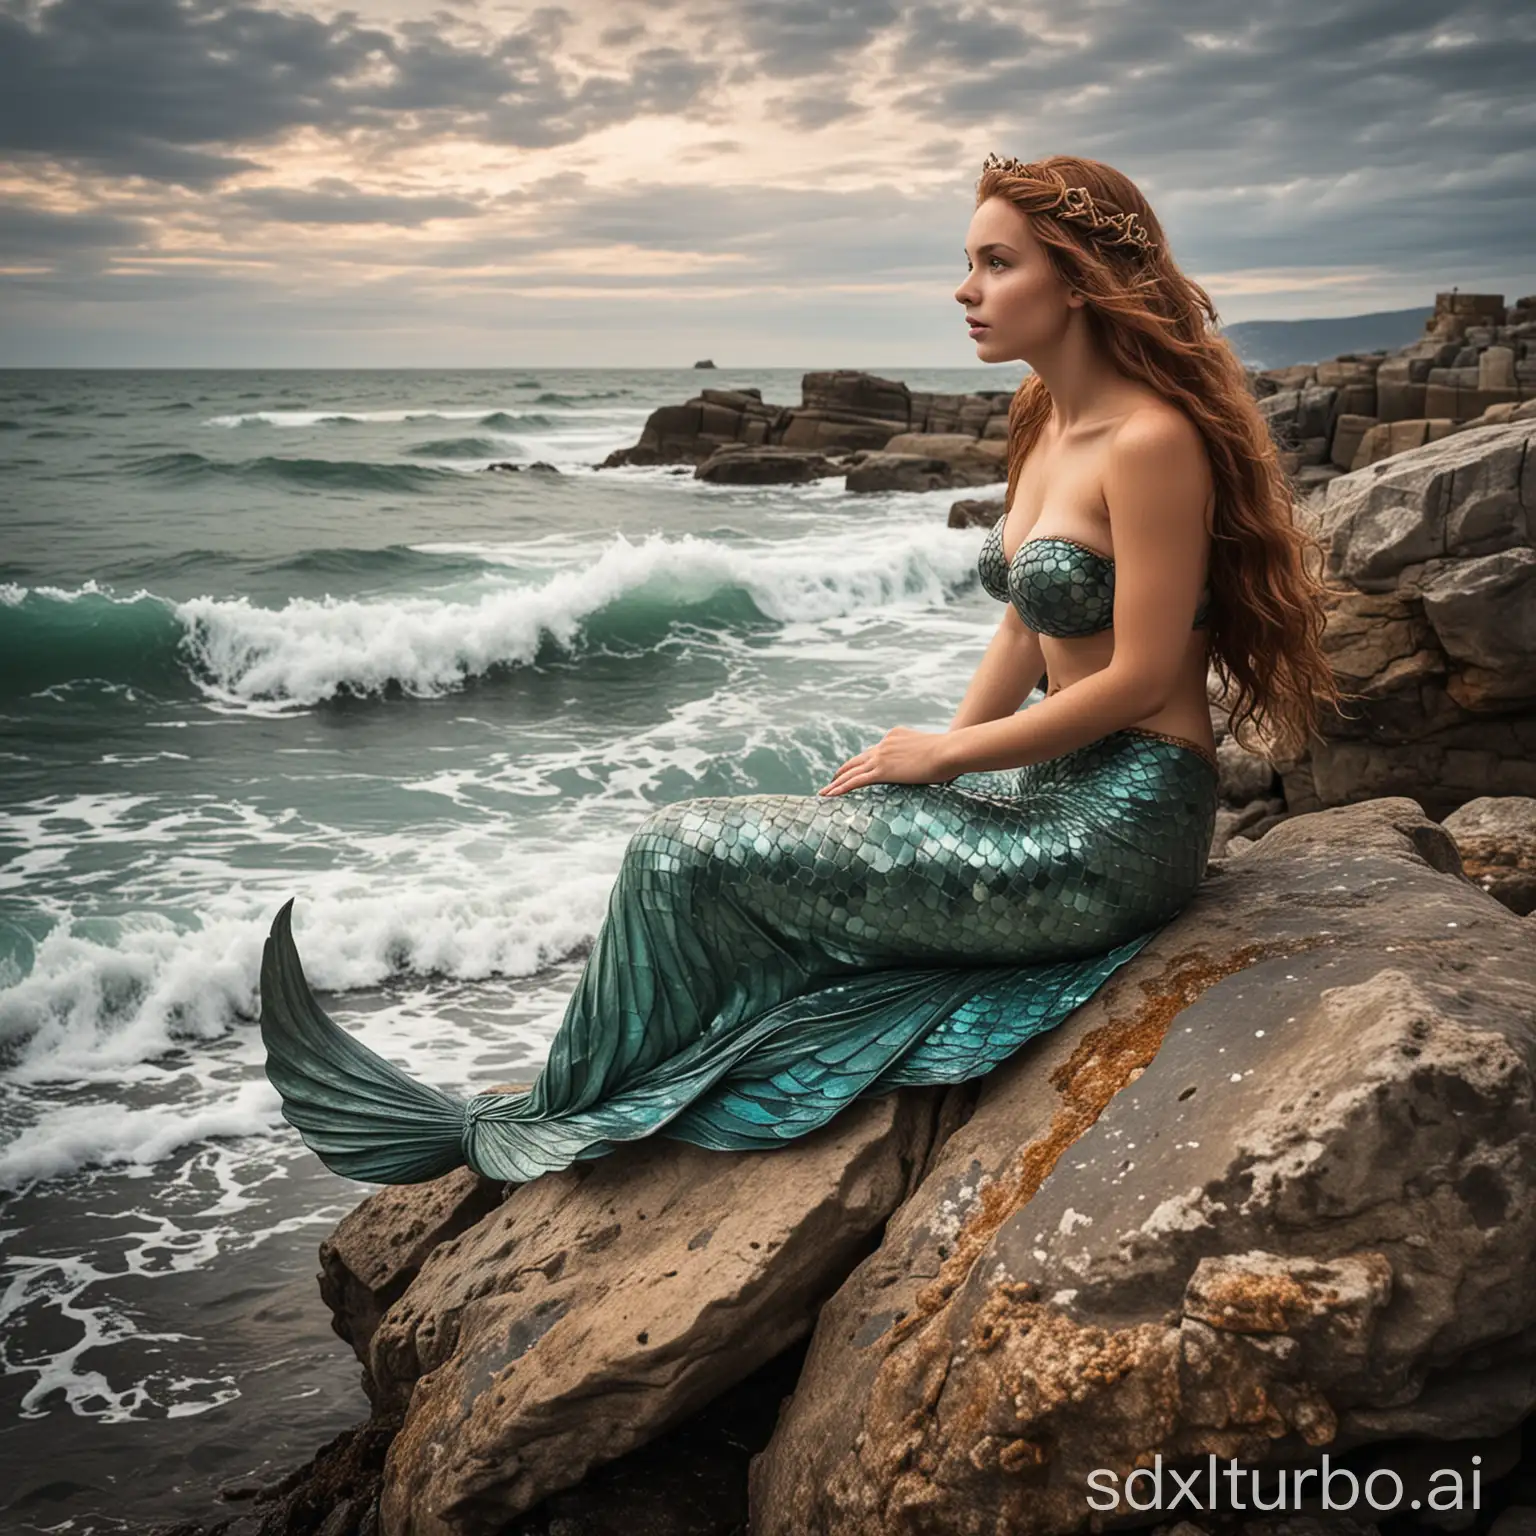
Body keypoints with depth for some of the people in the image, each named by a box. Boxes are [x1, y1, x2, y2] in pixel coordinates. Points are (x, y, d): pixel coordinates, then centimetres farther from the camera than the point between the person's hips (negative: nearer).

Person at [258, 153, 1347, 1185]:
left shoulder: (1151, 438, -17)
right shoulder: (1045, 423, 12)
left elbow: (1140, 677, -19)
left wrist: (943, 756, -11)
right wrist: (937, 751, 2)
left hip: (1116, 834, -9)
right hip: (1048, 789, 9)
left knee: (688, 853, -10)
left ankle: (550, 1131, 10)